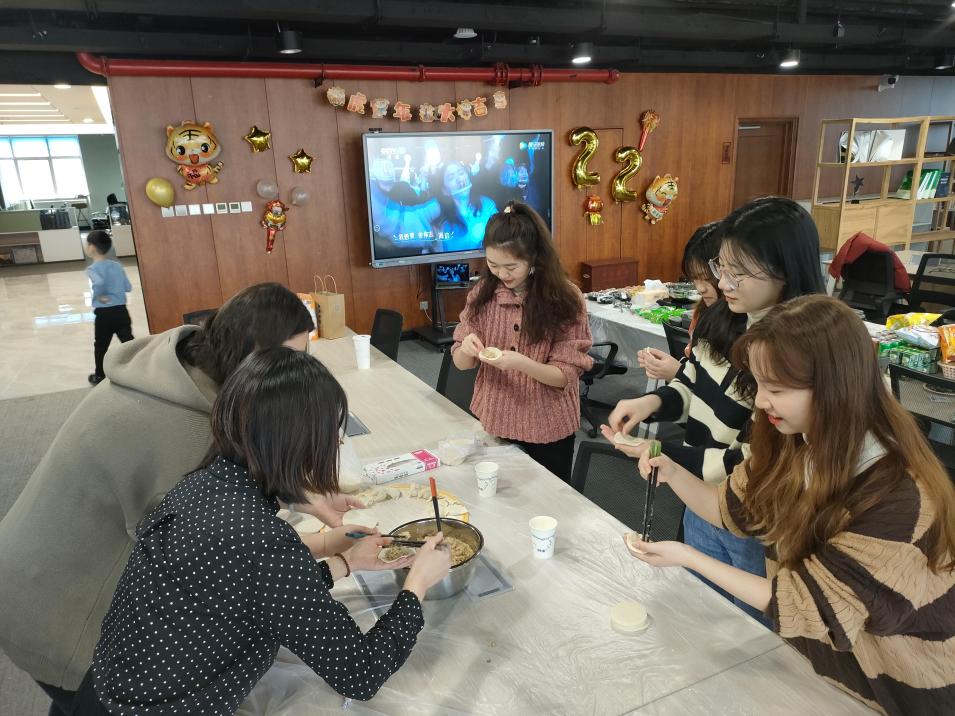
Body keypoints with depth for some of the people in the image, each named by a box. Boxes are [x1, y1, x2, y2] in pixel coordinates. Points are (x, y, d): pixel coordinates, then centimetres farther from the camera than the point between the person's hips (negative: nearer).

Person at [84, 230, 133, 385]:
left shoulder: (92, 269, -12)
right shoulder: (117, 265, 4)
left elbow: (98, 283, -32)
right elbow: (128, 287, 7)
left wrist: (97, 297, -15)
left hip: (104, 314, -4)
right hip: (121, 311, 4)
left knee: (100, 347, 12)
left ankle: (99, 376, 24)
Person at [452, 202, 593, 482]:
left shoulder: (565, 299, -14)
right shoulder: (483, 293, -4)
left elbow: (567, 375, -14)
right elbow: (461, 363, 1)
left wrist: (522, 364, -32)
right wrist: (466, 350, -22)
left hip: (546, 429, -2)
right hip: (492, 422, 3)